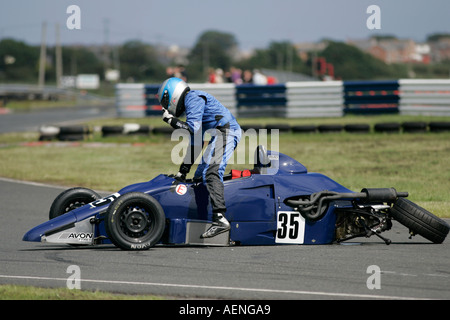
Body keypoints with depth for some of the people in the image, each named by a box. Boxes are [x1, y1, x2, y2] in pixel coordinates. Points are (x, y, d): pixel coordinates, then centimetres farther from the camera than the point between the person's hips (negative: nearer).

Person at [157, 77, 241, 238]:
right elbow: (196, 138, 30)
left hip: (226, 132, -11)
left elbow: (193, 128, -17)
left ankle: (220, 219, -37)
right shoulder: (192, 100, 27)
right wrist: (184, 169, 29)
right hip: (220, 135, 11)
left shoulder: (193, 98, -4)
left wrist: (173, 121, -2)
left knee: (211, 172, -23)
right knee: (200, 176, 13)